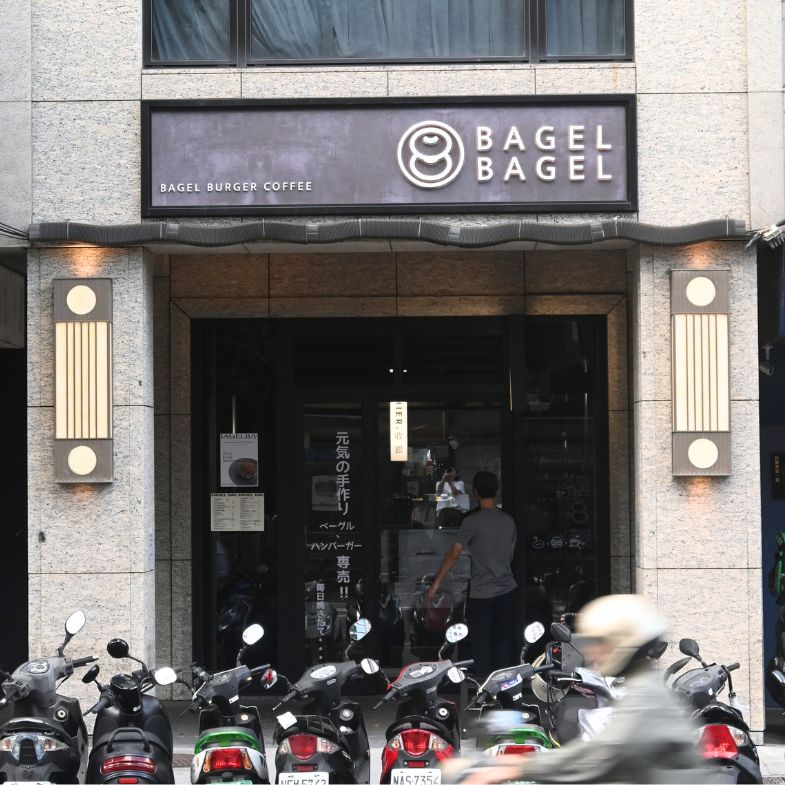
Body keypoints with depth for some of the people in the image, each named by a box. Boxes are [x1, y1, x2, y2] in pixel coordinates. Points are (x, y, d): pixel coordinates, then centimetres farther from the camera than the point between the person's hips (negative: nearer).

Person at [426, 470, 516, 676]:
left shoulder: (472, 521, -13)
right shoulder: (508, 521, 5)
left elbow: (454, 554, -14)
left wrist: (436, 583, -8)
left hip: (481, 593, -5)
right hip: (507, 590, 5)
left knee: (480, 643, 4)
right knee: (503, 641, 12)